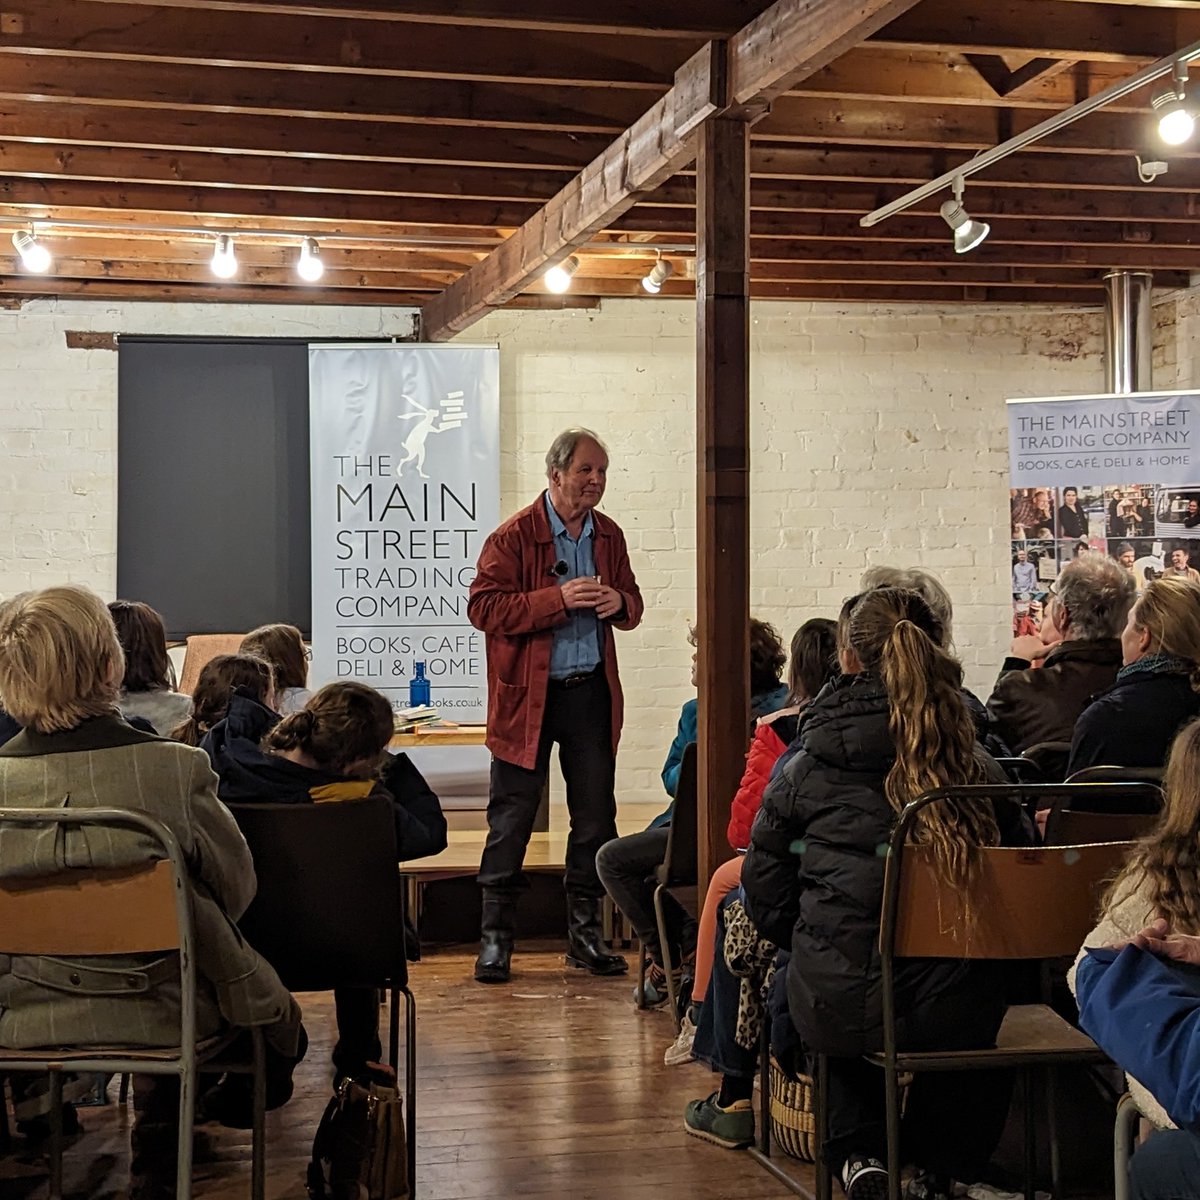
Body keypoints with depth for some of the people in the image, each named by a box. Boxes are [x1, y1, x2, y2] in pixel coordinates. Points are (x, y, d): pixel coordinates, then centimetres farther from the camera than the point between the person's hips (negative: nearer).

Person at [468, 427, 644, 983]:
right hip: (527, 694, -5)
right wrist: (558, 599, -22)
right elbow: (483, 606, -14)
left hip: (592, 691, 5)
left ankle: (585, 932, 19)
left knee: (596, 816, 7)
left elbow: (632, 601, 20)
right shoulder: (514, 536, -8)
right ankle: (495, 937, 11)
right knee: (512, 818, 1)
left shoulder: (609, 536, 9)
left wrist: (620, 603, -5)